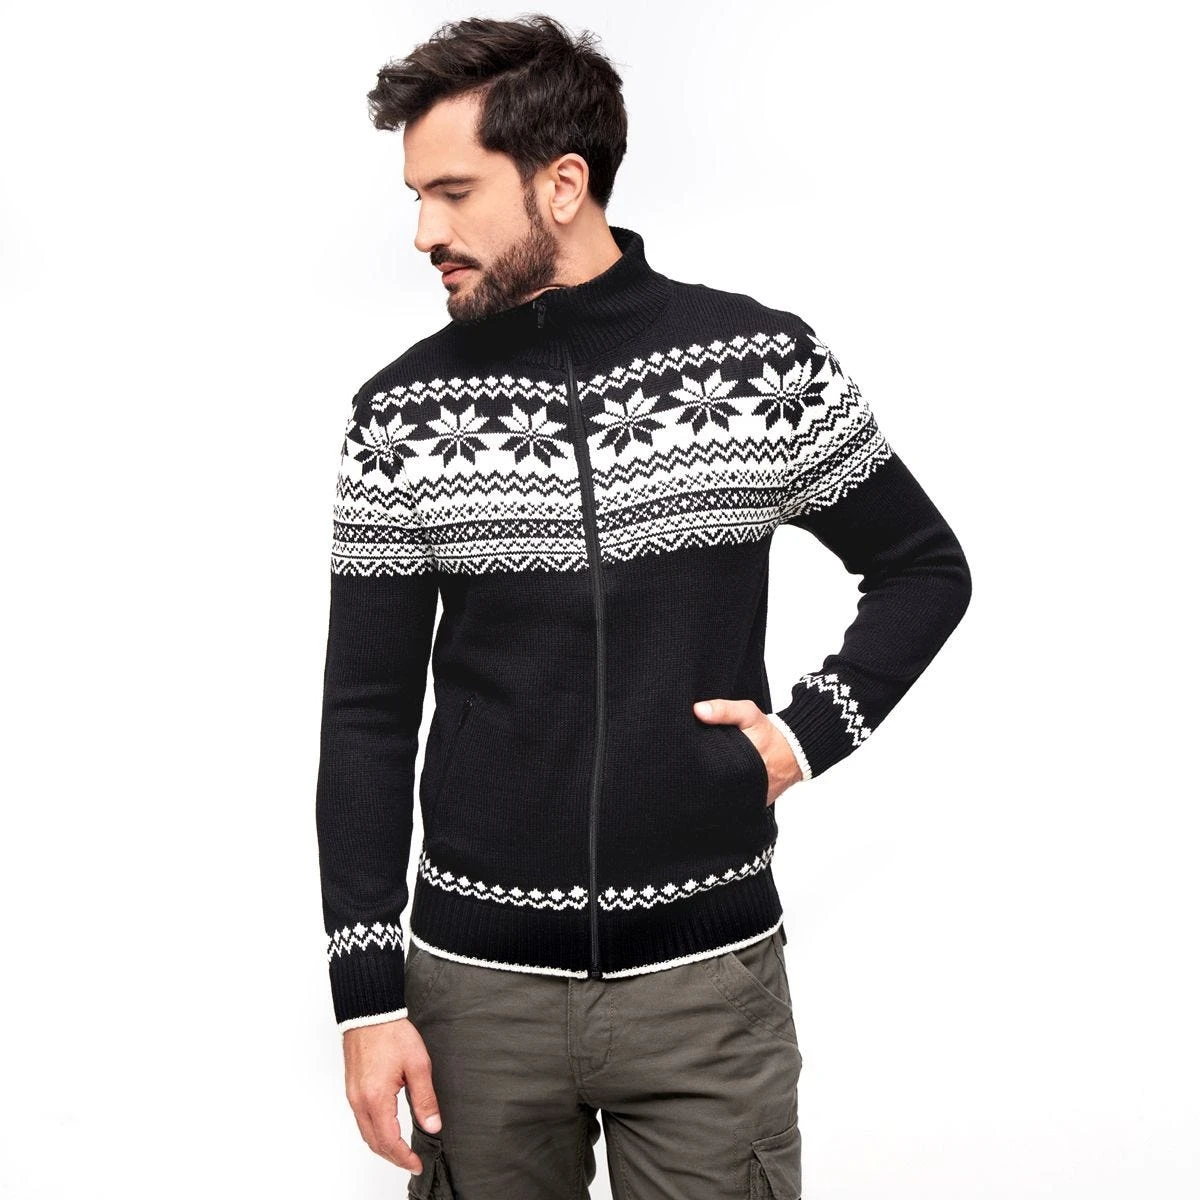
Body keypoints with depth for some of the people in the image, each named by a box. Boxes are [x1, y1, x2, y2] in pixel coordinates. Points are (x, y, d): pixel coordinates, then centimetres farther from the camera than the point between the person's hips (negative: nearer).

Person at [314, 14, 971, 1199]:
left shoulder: (767, 362, -4)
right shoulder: (402, 414, -2)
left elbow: (925, 568, 10)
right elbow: (367, 717, 1)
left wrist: (809, 732, -5)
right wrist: (367, 997, -3)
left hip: (709, 979, -1)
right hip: (477, 985, 1)